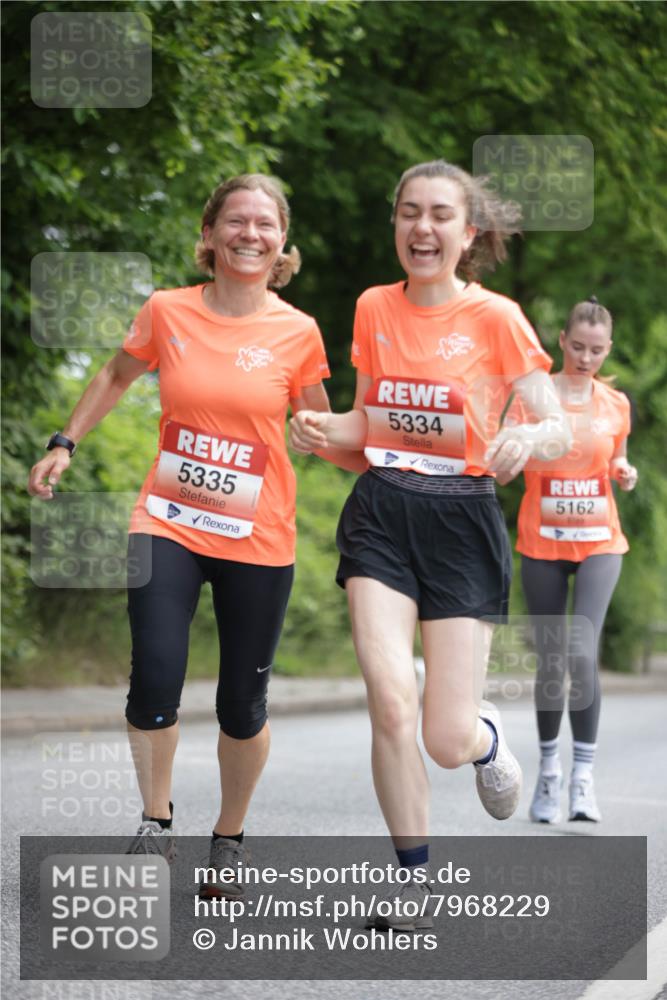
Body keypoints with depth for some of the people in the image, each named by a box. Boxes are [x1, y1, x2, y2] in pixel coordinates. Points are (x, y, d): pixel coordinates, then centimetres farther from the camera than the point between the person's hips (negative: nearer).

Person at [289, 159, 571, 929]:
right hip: (381, 513, 3)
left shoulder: (495, 318, -5)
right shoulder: (374, 308, 7)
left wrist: (528, 438, -30)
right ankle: (414, 880, 2)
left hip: (461, 521, -2)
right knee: (391, 700, -16)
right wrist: (323, 430, -5)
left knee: (446, 739, -6)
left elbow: (561, 428, -7)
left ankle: (487, 738, 35)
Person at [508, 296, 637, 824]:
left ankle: (584, 776, -10)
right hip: (542, 544, 0)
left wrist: (625, 474, -4)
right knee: (550, 661, 4)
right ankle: (549, 770, 22)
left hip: (598, 543, 0)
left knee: (582, 652, -17)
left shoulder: (616, 404, 5)